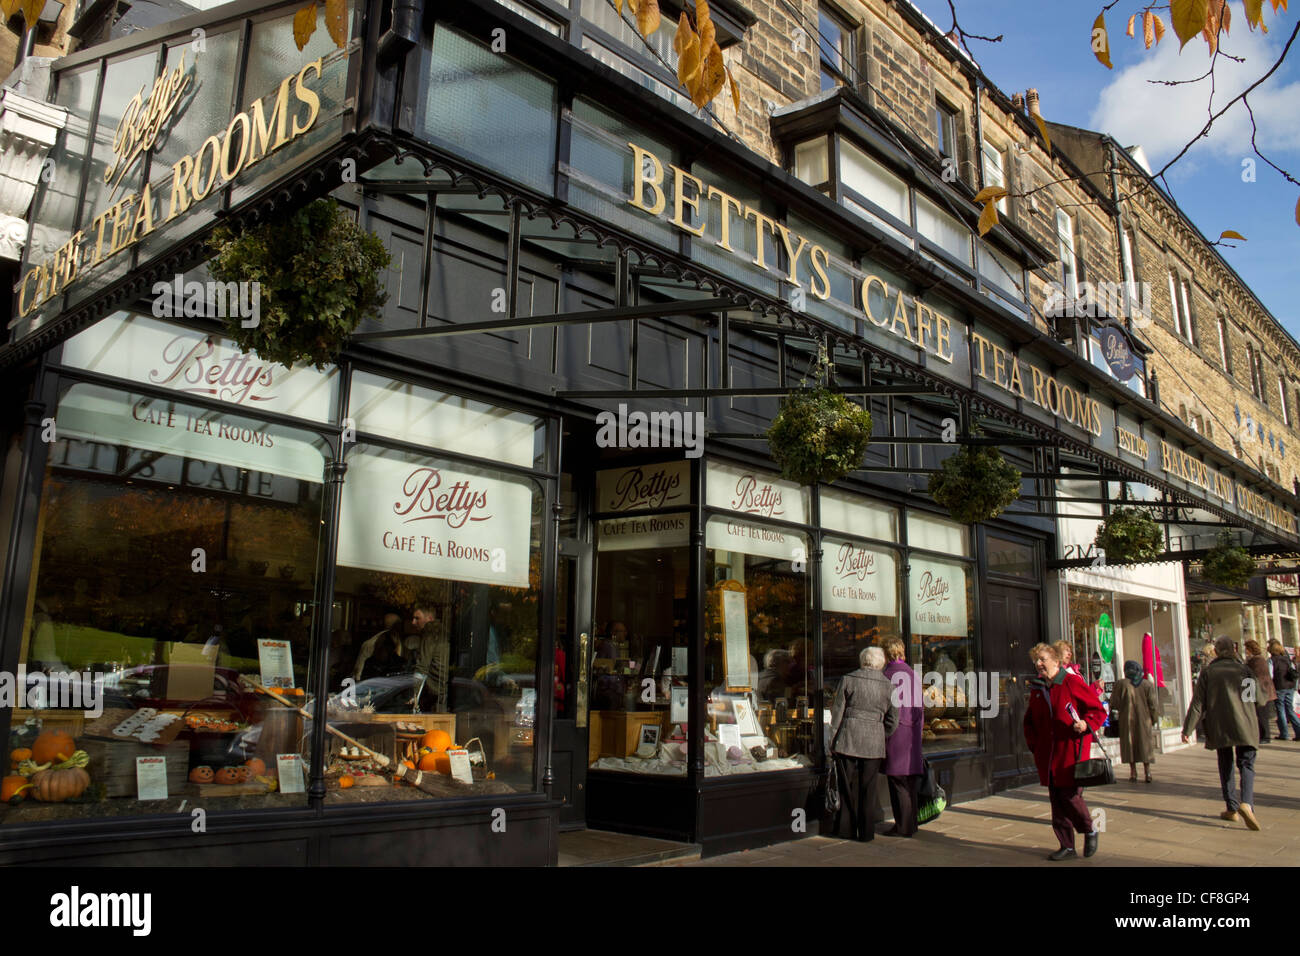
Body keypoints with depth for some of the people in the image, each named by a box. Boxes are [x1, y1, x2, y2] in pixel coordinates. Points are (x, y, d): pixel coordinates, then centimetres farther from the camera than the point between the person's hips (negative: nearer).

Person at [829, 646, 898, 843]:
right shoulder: (888, 686, 3)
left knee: (847, 786, 9)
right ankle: (866, 832, 13)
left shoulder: (848, 680, -1)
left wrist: (833, 740, 5)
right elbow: (893, 720, 5)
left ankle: (846, 829, 15)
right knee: (868, 788, 9)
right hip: (874, 742, 1)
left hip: (847, 739, -1)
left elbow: (837, 712, -1)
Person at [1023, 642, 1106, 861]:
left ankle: (1090, 831, 23)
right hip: (1047, 756, 6)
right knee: (1056, 800, 7)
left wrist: (1086, 724, -20)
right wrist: (1033, 744, 11)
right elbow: (1029, 720, 22)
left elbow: (1098, 710, -2)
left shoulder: (1072, 682, -6)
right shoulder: (1036, 689, 12)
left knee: (1070, 796, -6)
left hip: (1071, 752, -6)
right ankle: (1067, 847, 17)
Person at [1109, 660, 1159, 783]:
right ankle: (1147, 771, 7)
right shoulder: (1148, 684, -2)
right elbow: (1154, 705, -1)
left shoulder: (1121, 684, -6)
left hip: (1127, 720, -1)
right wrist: (1154, 720, 9)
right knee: (1145, 744, 9)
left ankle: (1133, 772, 7)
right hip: (1144, 720, 1)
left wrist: (1114, 716, 10)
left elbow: (1115, 703, -4)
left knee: (1130, 744, 7)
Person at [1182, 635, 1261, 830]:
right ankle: (1247, 803, -23)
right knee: (1246, 765, 0)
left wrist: (1187, 729, 0)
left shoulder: (1207, 672, 1)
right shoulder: (1243, 669, 0)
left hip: (1218, 727, 1)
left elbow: (1198, 703, -1)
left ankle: (1232, 809, 15)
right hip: (1243, 726, -1)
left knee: (1225, 767, 14)